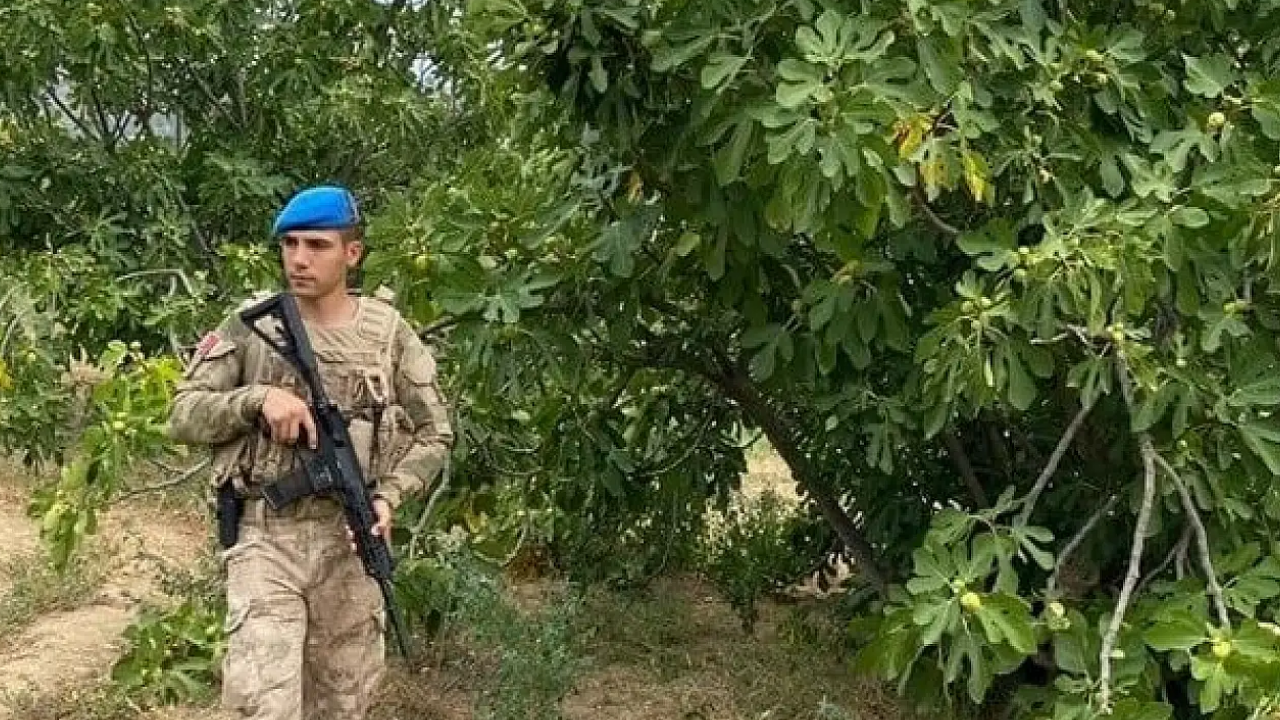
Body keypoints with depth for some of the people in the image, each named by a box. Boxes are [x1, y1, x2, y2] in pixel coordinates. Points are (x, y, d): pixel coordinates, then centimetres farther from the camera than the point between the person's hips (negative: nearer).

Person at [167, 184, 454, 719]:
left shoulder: (387, 331, 1)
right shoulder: (251, 324, 0)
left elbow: (434, 433, 5)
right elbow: (183, 415, -1)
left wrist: (387, 498, -11)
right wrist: (257, 398, -18)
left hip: (351, 538, 2)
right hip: (267, 535, -1)